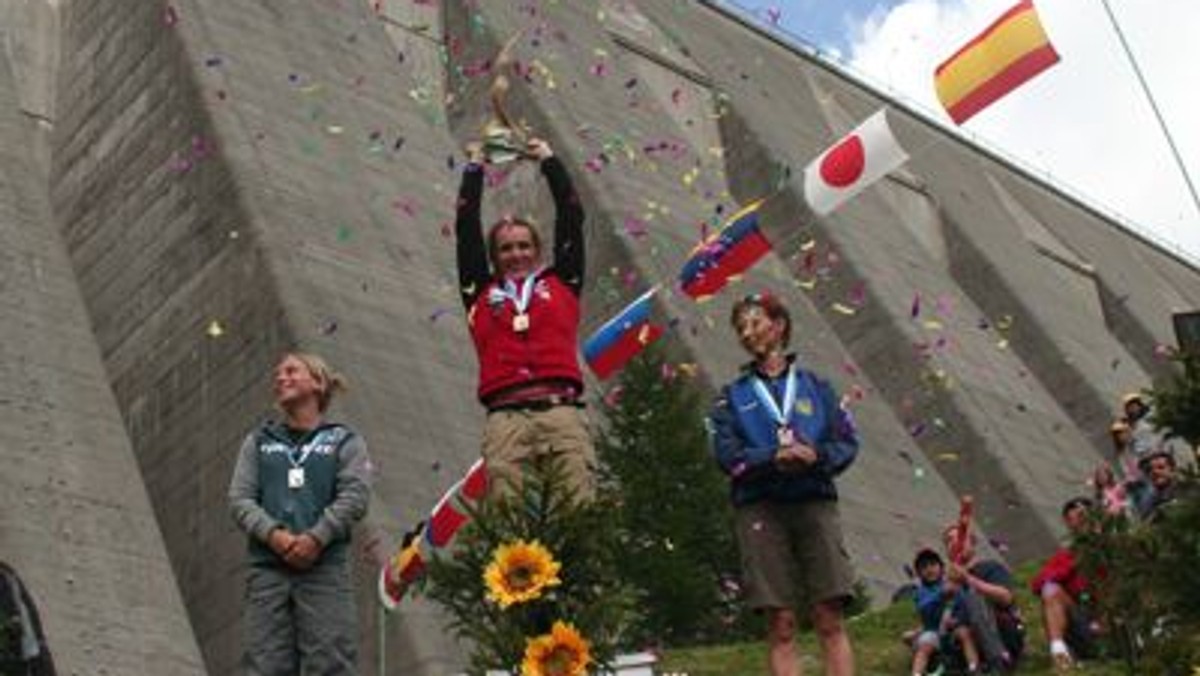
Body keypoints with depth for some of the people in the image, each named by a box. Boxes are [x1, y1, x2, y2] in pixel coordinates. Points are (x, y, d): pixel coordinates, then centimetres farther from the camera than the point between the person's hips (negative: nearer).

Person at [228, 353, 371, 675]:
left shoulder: (344, 440, 14)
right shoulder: (258, 441, 21)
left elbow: (355, 495, -1)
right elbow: (239, 498, 8)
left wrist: (316, 537, -16)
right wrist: (273, 534, -12)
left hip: (325, 567, -2)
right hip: (267, 567, 2)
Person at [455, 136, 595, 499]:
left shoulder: (561, 283, 22)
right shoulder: (481, 292, 22)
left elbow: (571, 218, 25)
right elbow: (466, 229, 26)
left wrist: (549, 161, 34)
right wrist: (474, 168, 35)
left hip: (561, 408, 0)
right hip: (505, 415, 0)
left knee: (580, 490, -16)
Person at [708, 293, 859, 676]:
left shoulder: (814, 386, 16)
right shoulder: (734, 395, 15)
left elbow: (847, 442, 7)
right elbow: (726, 453, 0)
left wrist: (816, 455, -14)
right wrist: (775, 457, -17)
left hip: (814, 501, 0)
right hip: (760, 508, 0)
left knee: (829, 617, -6)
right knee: (781, 623, -3)